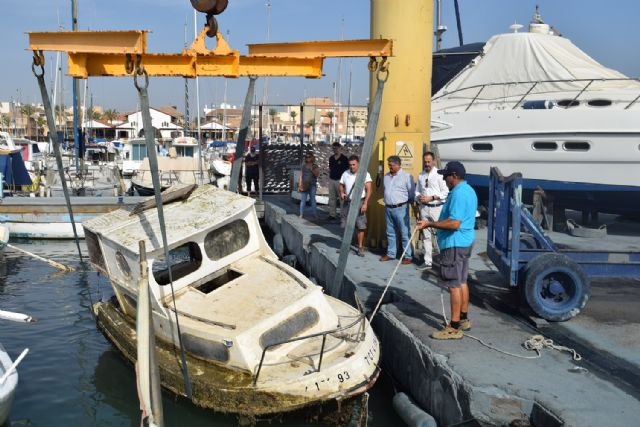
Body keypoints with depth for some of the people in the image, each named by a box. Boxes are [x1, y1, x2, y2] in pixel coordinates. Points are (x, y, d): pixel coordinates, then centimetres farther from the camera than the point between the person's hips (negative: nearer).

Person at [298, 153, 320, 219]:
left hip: (312, 185, 0)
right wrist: (300, 184, 3)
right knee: (303, 200, -3)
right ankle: (301, 214, 0)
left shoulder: (315, 166, 6)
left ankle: (313, 214, 5)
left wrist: (311, 169, -16)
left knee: (313, 199, 0)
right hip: (304, 185, 0)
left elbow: (317, 174, -4)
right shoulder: (303, 166, 10)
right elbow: (301, 175, 10)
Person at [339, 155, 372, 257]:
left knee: (360, 226, -3)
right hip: (348, 202, 4)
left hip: (359, 202, -3)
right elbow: (341, 186, 16)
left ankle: (360, 247, 5)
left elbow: (369, 190, -8)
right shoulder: (345, 174, 5)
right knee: (347, 226, 9)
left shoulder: (365, 174, -7)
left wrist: (365, 203, -17)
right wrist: (341, 193, -6)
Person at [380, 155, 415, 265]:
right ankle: (391, 253, 23)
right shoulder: (386, 177, 11)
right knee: (390, 233, 13)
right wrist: (386, 201, 13)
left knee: (404, 233, -2)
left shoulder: (406, 176, -7)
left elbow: (412, 194, -4)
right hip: (388, 208, 6)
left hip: (401, 208, -6)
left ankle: (407, 256, 4)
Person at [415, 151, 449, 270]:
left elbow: (446, 193, -10)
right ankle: (427, 261, 17)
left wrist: (431, 198, -17)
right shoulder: (421, 175, 10)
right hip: (424, 208, 6)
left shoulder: (439, 174, -7)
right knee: (426, 235, 10)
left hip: (437, 208, -6)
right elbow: (417, 191, 16)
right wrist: (418, 197, -5)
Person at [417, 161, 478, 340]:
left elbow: (454, 223, -28)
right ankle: (463, 319, 27)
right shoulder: (468, 190, 14)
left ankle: (454, 328, -4)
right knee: (462, 282, 17)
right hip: (464, 241, 11)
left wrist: (430, 224, -22)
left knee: (454, 285, -7)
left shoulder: (458, 193, -21)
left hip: (454, 244, -11)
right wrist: (436, 223, 22)